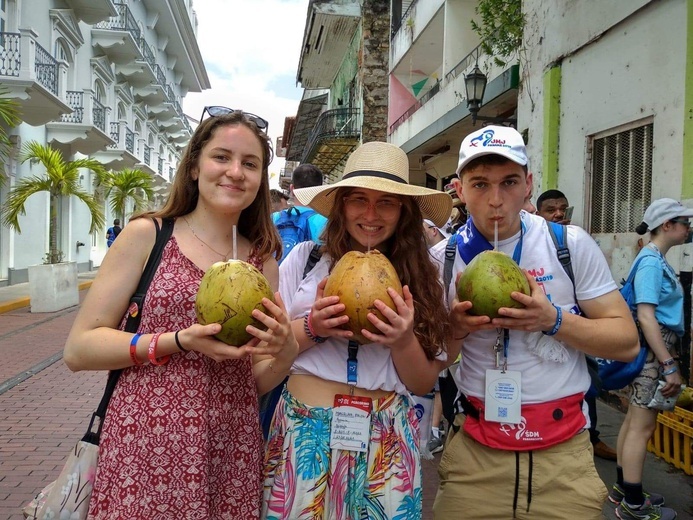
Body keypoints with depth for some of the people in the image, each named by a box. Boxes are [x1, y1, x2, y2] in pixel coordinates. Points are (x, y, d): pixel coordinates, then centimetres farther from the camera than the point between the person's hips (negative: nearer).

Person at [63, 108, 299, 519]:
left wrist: (284, 352, -14)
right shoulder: (147, 235, -4)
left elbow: (256, 383, 7)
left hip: (231, 457, 3)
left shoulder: (263, 261, 4)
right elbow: (79, 348, -7)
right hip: (144, 451, -3)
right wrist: (178, 341, -19)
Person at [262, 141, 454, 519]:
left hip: (385, 441, 1)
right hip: (305, 431, 0)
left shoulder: (420, 277, 0)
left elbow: (424, 384, 4)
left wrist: (404, 340, -15)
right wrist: (313, 327, -16)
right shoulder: (305, 258, -3)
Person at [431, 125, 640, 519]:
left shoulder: (572, 245, -7)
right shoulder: (443, 258, -3)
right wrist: (456, 327, -18)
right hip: (475, 449, 1)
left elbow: (628, 342, -4)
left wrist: (554, 320, -20)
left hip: (563, 452, 0)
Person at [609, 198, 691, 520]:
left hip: (656, 347, 10)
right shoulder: (651, 261, -16)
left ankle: (623, 488, 28)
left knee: (634, 419, 16)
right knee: (642, 426, -2)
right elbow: (646, 317, -23)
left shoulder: (657, 259, 13)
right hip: (654, 348, -10)